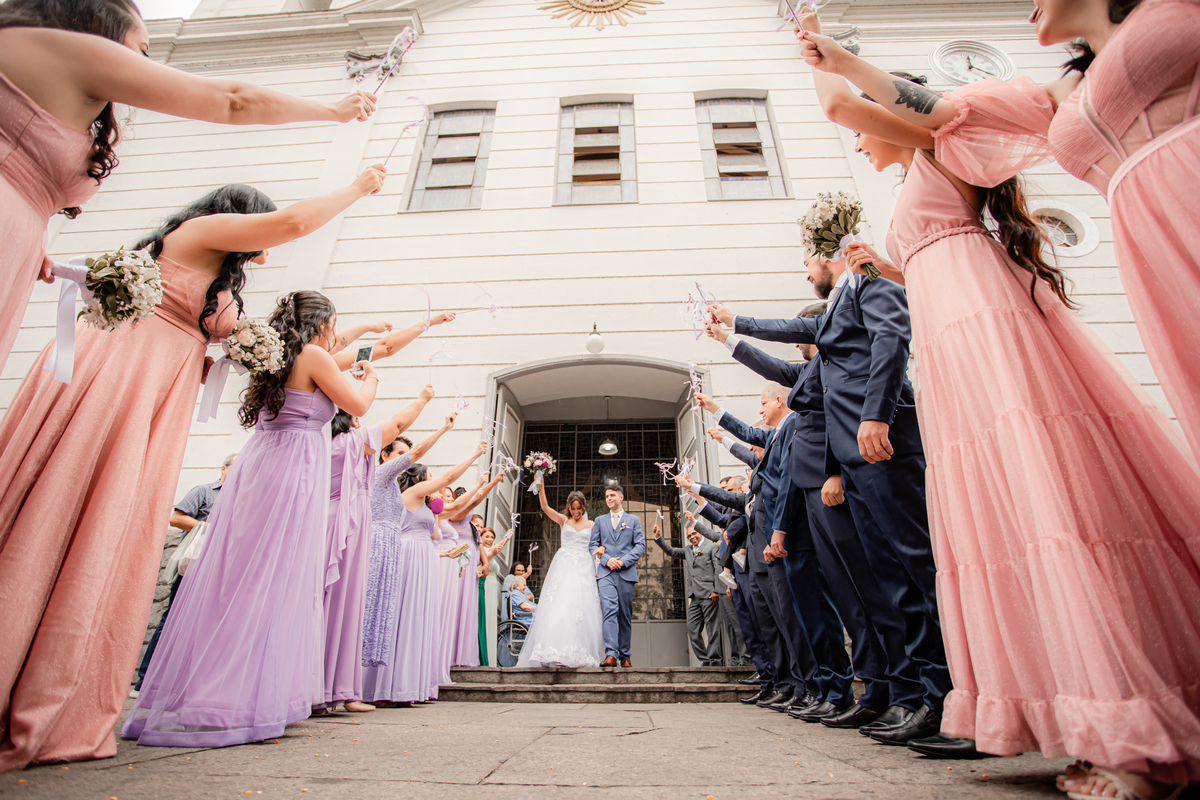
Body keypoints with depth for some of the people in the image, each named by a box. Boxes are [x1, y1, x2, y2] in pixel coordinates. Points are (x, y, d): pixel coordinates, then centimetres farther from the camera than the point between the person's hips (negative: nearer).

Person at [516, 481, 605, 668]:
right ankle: (559, 654, -14)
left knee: (582, 609, -5)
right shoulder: (563, 520, 9)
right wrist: (541, 485, -13)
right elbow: (545, 507, -3)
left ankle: (580, 654, 1)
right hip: (564, 566, -1)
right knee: (560, 606, -12)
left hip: (584, 568, 1)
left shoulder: (591, 524, 13)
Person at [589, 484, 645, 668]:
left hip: (626, 572, 0)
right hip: (605, 572, 0)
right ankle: (611, 654, -21)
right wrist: (607, 559, -6)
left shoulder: (633, 520, 13)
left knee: (625, 615, 4)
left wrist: (623, 561, -9)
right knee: (609, 611, -16)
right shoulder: (600, 521, 17)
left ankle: (624, 656, 15)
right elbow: (592, 545, 12)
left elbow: (640, 546, 5)